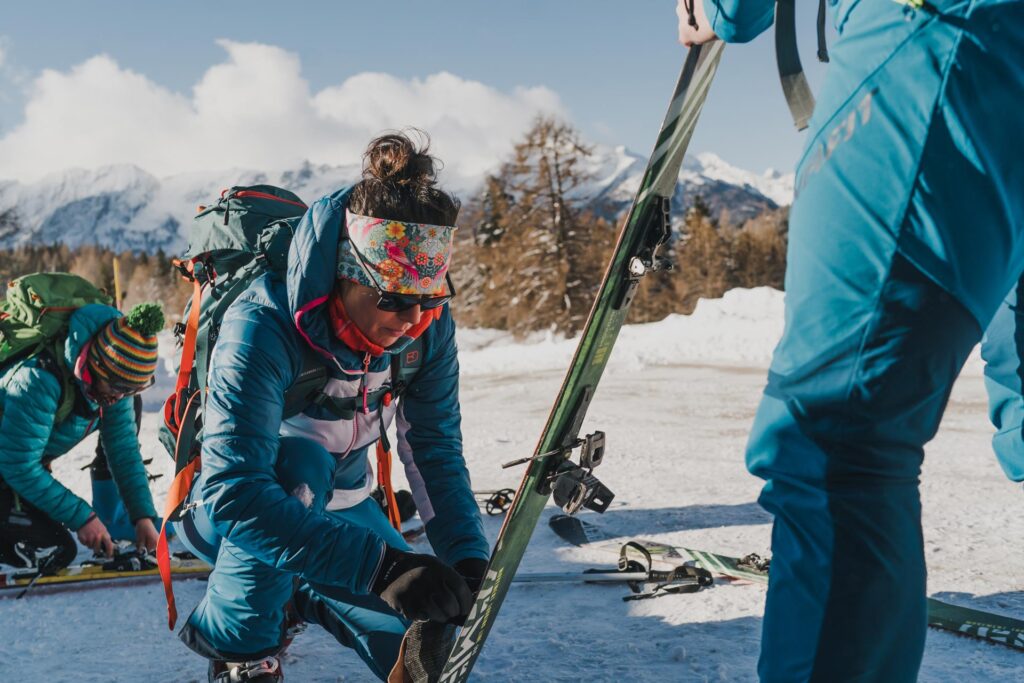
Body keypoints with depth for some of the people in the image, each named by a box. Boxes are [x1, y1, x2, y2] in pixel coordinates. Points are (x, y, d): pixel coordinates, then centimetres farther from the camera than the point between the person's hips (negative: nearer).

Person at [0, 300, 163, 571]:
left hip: (28, 463, 8)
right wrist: (81, 517, -26)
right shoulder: (39, 380, -35)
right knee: (53, 552, -17)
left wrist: (143, 517, -13)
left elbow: (124, 450, -5)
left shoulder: (114, 379, -12)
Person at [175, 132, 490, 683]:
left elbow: (434, 451, -14)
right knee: (300, 462, -39)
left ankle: (302, 596, 26)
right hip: (229, 514, -5)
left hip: (340, 502, 5)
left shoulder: (429, 328, -19)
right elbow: (233, 494, -45)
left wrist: (469, 560, -30)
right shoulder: (262, 327, -36)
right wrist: (379, 563, -54)